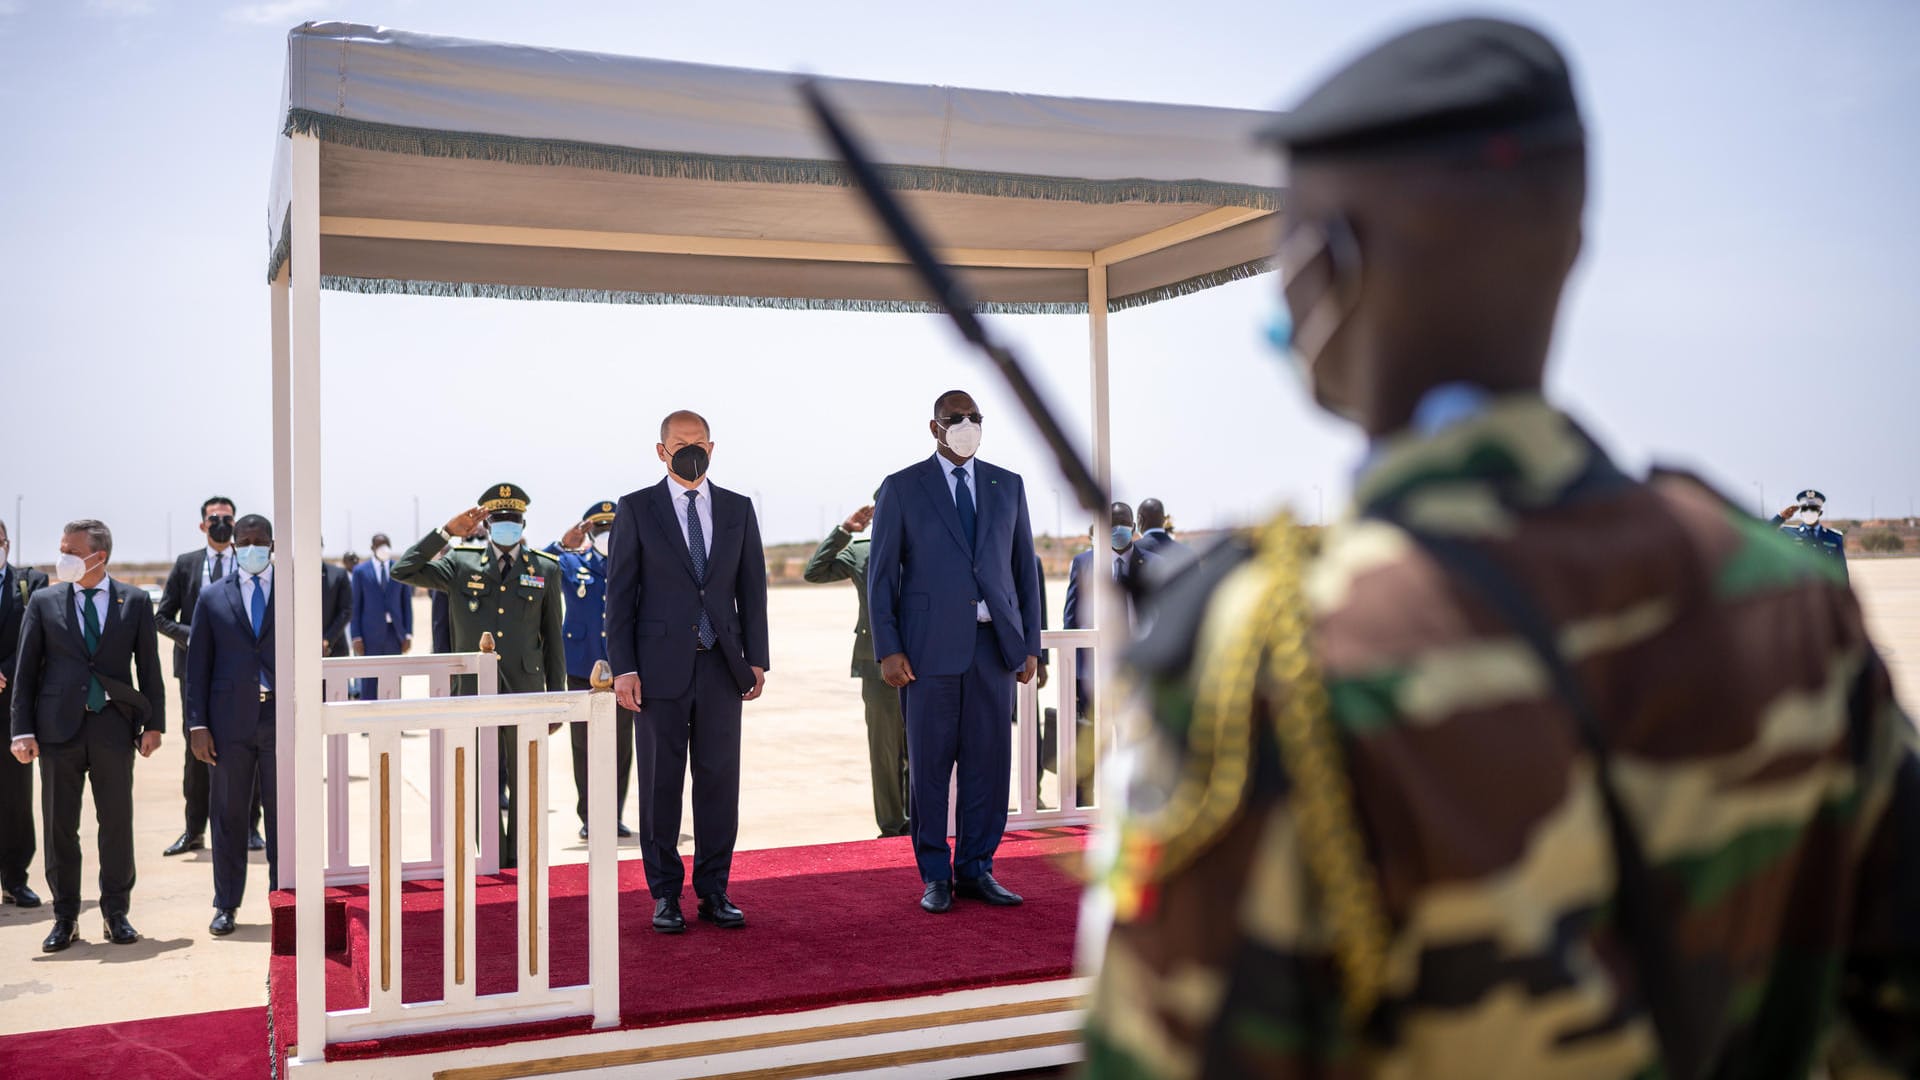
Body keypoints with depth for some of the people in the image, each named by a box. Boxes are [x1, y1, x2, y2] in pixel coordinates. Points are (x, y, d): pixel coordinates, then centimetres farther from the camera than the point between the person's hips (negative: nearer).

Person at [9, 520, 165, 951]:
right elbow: (25, 670, 5)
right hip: (59, 726, 1)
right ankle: (65, 917, 16)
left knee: (117, 823, 4)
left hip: (114, 725, -1)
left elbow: (149, 667, 6)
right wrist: (23, 731, -2)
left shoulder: (135, 601, 4)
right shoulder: (44, 602, 6)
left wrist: (154, 723, 1)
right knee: (59, 826, 5)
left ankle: (117, 912, 16)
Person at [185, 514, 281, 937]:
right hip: (230, 721, 1)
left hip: (282, 716, -1)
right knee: (228, 814, 8)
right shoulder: (212, 597, 8)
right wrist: (197, 723, -2)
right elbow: (197, 665, 6)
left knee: (283, 813, 4)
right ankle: (226, 905, 18)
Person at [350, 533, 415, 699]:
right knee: (369, 682, -1)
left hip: (394, 633, 2)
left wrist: (408, 634, 2)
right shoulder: (360, 571, 2)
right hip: (370, 635, -2)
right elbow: (355, 606, 2)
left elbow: (407, 603, 8)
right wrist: (356, 637, -5)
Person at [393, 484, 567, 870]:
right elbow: (403, 572, -4)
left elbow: (553, 638, 8)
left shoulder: (545, 570, 6)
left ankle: (521, 865, 15)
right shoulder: (461, 563, 6)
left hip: (525, 690, 0)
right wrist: (446, 532, -8)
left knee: (523, 785, 6)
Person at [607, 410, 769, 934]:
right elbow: (619, 593, -1)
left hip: (721, 666, 2)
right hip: (660, 666, -2)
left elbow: (752, 589, 10)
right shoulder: (636, 509, 2)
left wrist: (756, 659, 3)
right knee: (660, 783, 4)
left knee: (719, 781, 5)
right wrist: (623, 667, -8)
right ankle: (665, 895, 15)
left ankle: (714, 892, 15)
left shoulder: (738, 509, 9)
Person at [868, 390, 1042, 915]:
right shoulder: (902, 488, 3)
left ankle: (975, 870, 18)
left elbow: (1025, 568, 13)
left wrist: (1030, 644, 7)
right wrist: (887, 650, -7)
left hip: (995, 645, 3)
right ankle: (935, 876, 14)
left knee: (988, 762, 5)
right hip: (930, 648, -3)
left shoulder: (1008, 486, 12)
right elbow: (881, 574, 1)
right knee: (929, 765, 3)